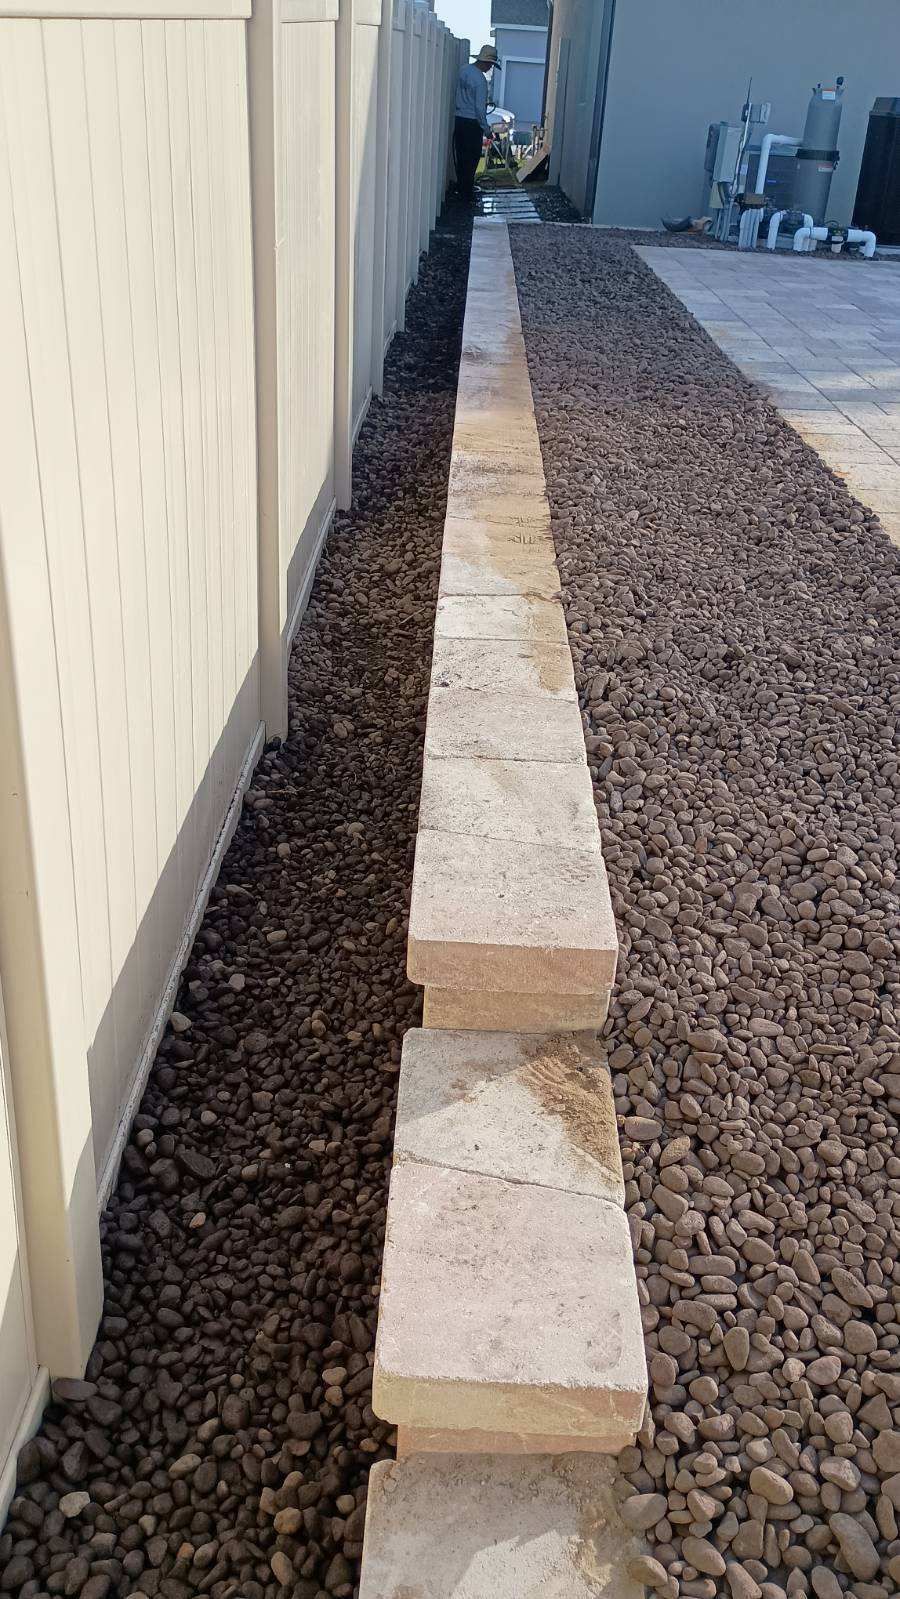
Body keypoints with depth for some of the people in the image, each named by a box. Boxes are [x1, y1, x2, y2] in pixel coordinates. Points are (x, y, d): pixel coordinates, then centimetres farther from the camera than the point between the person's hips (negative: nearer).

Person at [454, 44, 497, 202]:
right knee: (472, 158, 2)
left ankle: (461, 187, 23)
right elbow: (480, 108, -18)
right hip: (472, 122, -7)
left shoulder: (463, 70, 3)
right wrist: (486, 127, -8)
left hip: (458, 119, 7)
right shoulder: (480, 79, -19)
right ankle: (467, 193, 5)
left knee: (460, 156, 15)